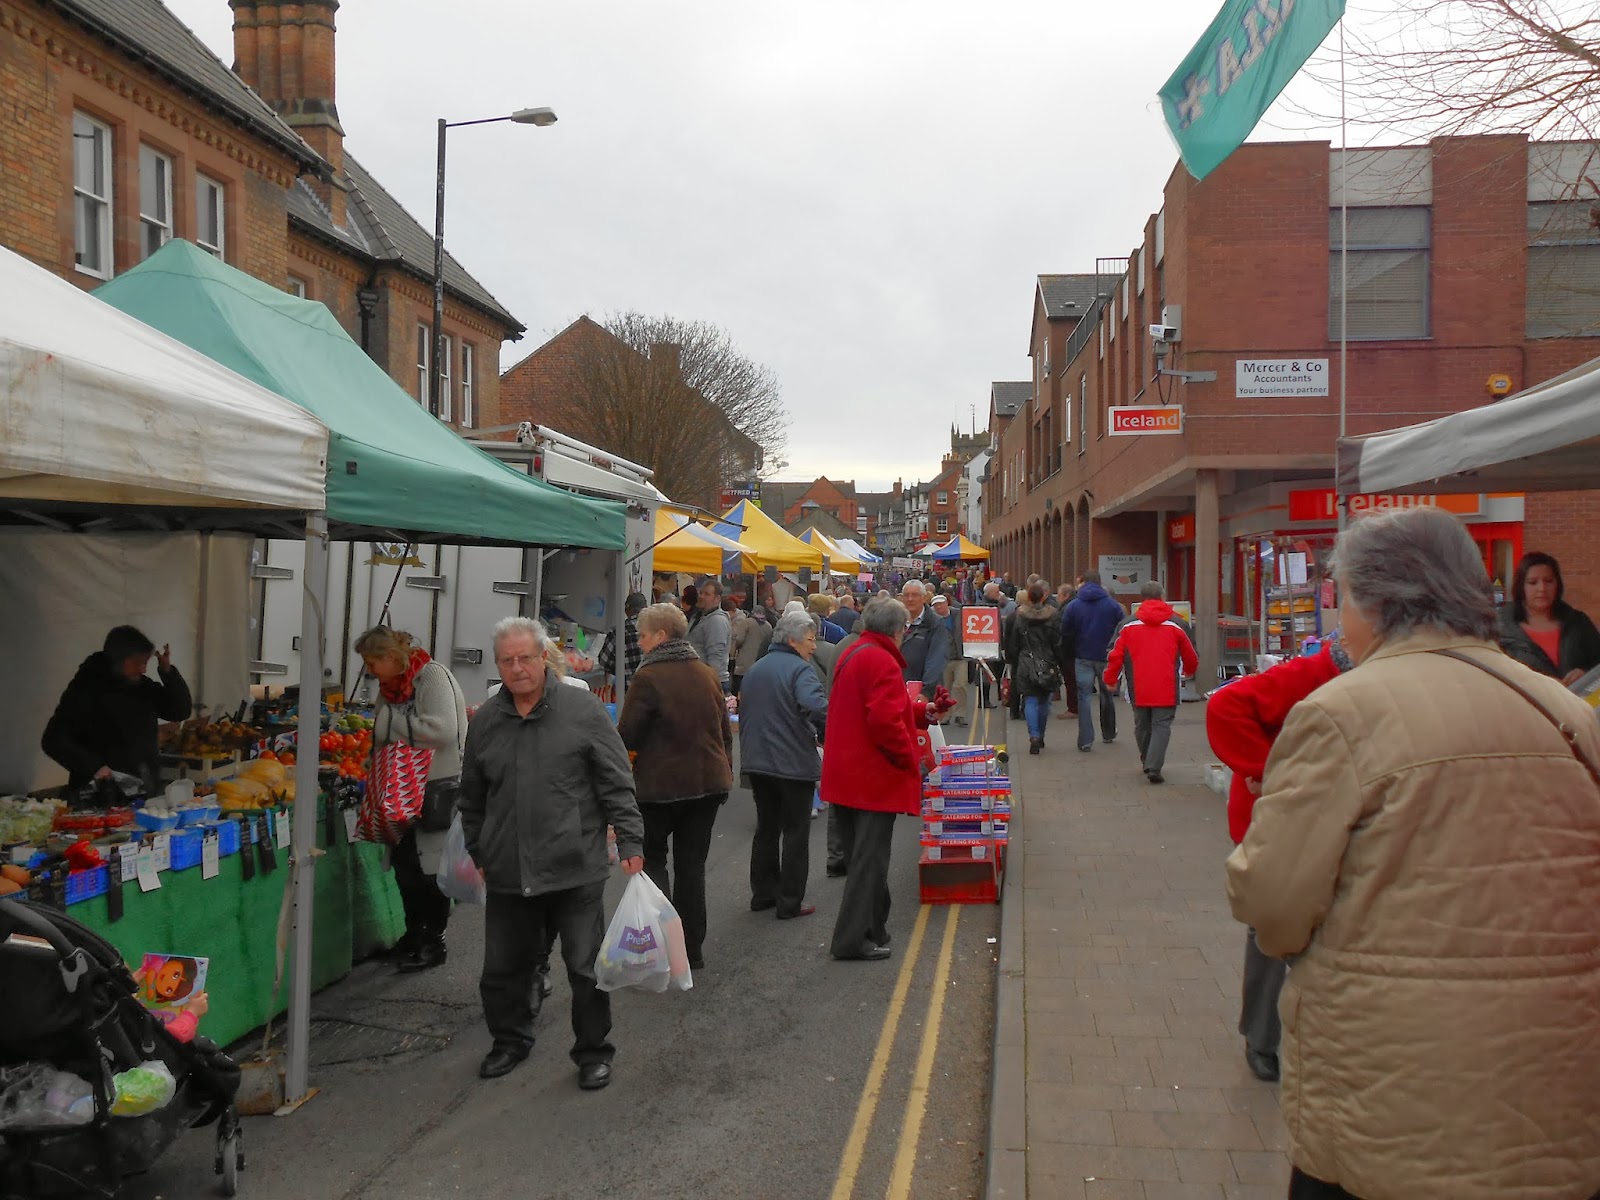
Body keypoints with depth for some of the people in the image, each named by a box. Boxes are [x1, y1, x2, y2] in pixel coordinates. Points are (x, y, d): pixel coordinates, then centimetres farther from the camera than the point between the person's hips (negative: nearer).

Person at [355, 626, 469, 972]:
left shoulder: (432, 676, -14)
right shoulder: (390, 687, 12)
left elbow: (443, 730, -25)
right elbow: (384, 741, 22)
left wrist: (394, 721, -16)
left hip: (438, 786, -8)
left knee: (430, 865, -1)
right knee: (403, 862, 12)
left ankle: (433, 941, 10)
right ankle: (414, 933, 27)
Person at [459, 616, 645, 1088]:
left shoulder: (584, 711, -4)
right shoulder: (485, 721, 8)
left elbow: (617, 784, -2)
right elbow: (472, 798, 19)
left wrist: (630, 842, -6)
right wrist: (476, 854, 20)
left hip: (575, 871, -4)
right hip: (508, 873, 4)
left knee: (586, 969, 4)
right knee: (502, 969, 14)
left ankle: (593, 1052, 23)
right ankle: (510, 1041, 38)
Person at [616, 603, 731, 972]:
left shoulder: (649, 677, -13)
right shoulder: (707, 675, 8)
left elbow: (626, 736, -12)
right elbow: (725, 731, 13)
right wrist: (725, 774, 21)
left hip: (661, 784, -6)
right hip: (708, 782, 6)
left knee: (651, 856, 11)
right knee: (692, 863, 12)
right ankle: (692, 948, 16)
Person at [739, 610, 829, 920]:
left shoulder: (756, 670, 12)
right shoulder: (799, 669, -14)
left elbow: (744, 712, 20)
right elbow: (817, 706, -31)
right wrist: (825, 734, -13)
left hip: (757, 762, 7)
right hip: (794, 763, -7)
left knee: (766, 828, 18)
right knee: (796, 832, 3)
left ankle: (762, 894, 24)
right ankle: (790, 902, 6)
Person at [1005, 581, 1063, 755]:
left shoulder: (1018, 615, -3)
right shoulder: (1051, 615, -6)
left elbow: (1011, 643, 4)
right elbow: (1058, 644, -5)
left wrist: (1014, 660, 16)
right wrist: (1059, 664, 5)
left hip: (1026, 664, 0)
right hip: (1047, 665, 0)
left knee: (1030, 701, -1)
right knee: (1044, 701, 14)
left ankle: (1034, 736, -18)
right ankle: (1040, 737, 21)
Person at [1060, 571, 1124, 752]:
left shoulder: (1073, 606, -3)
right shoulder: (1112, 605, -3)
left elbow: (1065, 634, -1)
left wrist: (1073, 652, 13)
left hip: (1083, 658, -1)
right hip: (1107, 657, 1)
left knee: (1084, 697, 2)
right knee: (1107, 695, 18)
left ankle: (1086, 740, -5)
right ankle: (1109, 734, 31)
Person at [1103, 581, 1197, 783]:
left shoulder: (1129, 625, 1)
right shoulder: (1175, 625, 1)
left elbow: (1116, 655, 1)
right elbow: (1190, 657, 11)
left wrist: (1110, 679, 14)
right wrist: (1190, 670, 33)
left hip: (1139, 689, 2)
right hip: (1166, 690, -2)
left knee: (1142, 726, 17)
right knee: (1161, 726, 0)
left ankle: (1147, 762, 31)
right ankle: (1154, 767, -14)